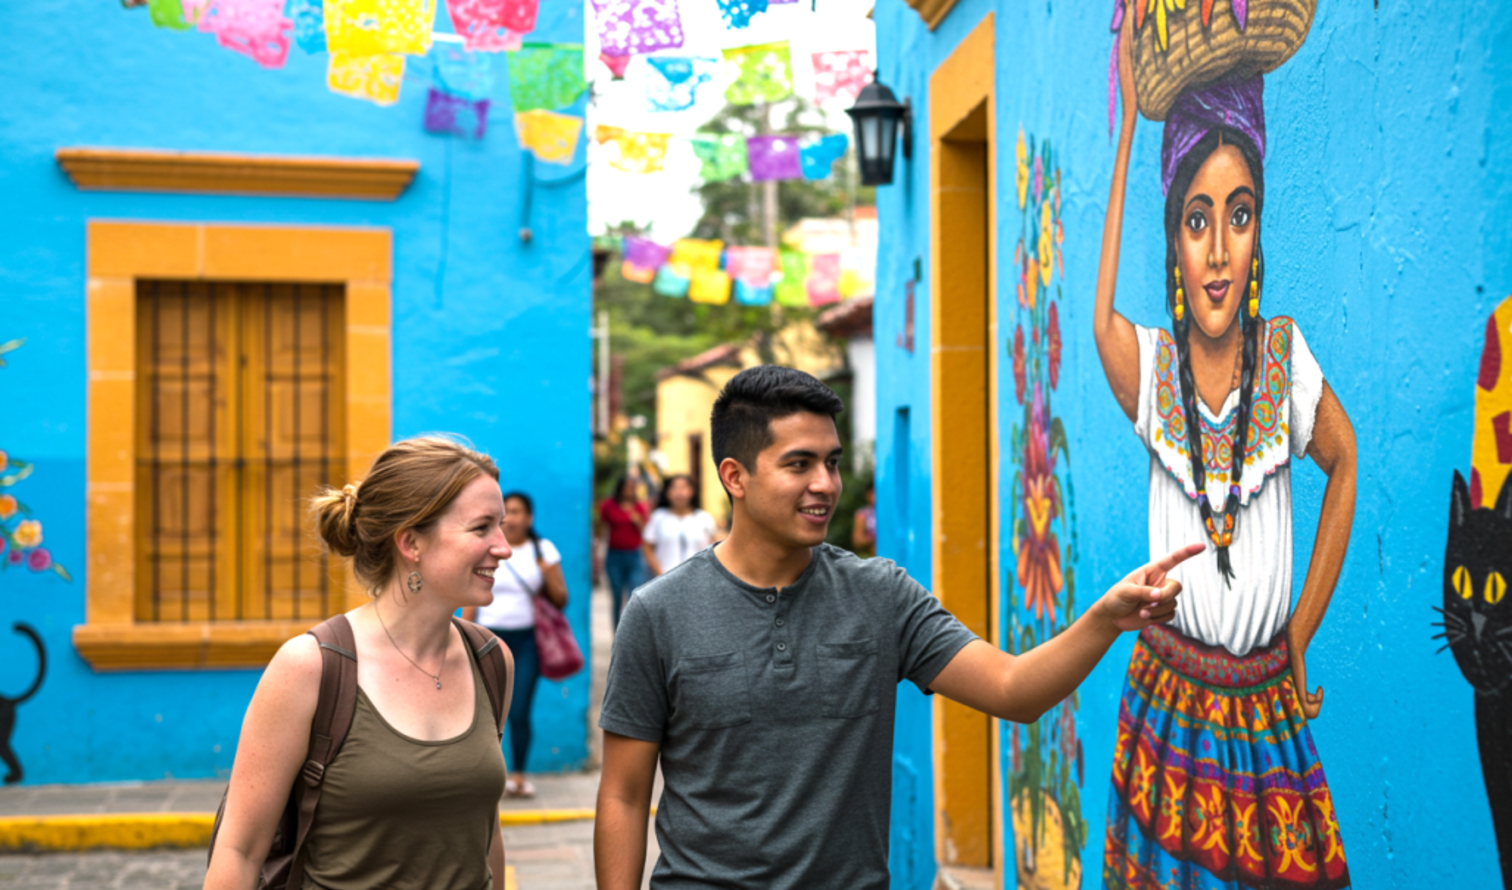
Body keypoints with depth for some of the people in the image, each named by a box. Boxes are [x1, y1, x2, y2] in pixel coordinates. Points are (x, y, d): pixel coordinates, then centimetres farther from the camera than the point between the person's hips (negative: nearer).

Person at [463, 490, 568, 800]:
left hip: (527, 638, 0)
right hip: (491, 636, 0)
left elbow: (561, 600, 7)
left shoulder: (544, 549, 7)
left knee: (520, 711, -3)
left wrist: (547, 573, -11)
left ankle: (519, 776, 8)